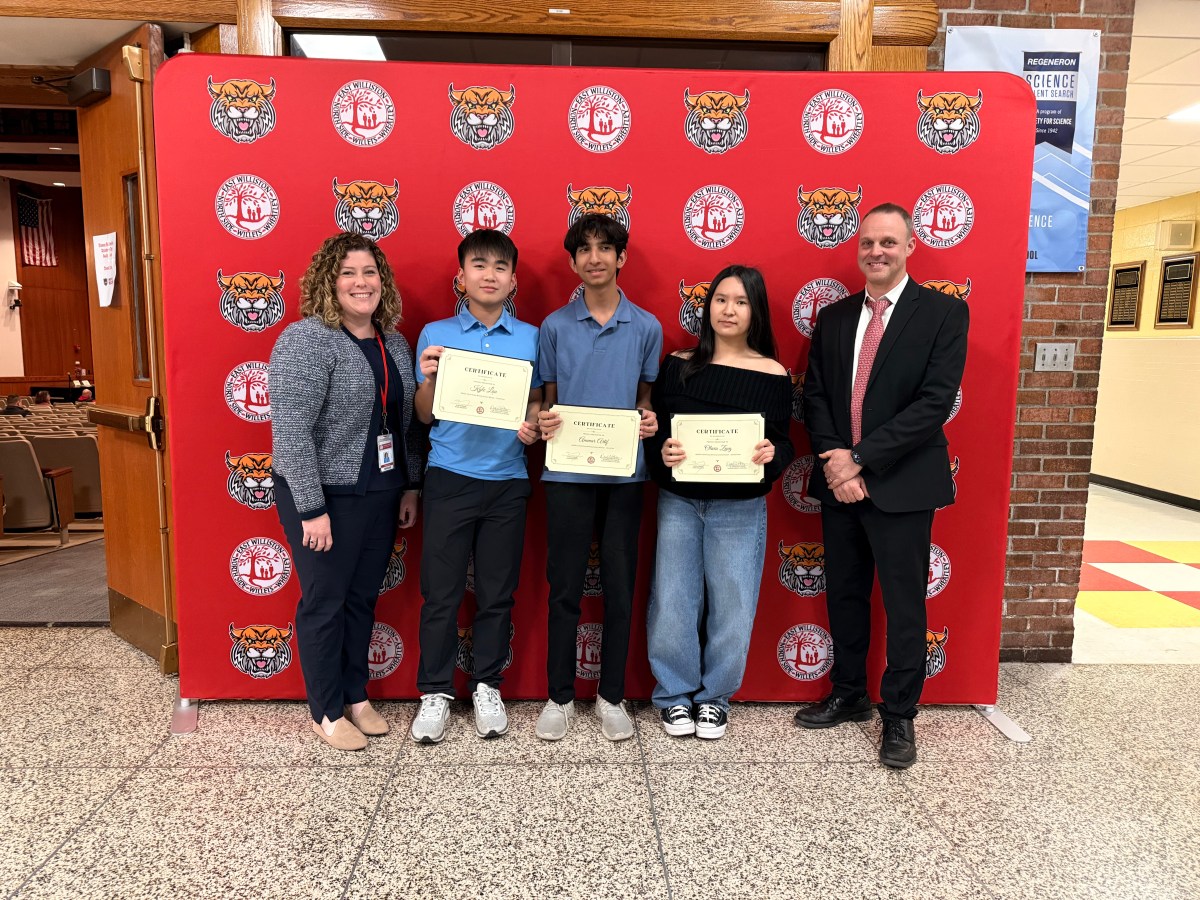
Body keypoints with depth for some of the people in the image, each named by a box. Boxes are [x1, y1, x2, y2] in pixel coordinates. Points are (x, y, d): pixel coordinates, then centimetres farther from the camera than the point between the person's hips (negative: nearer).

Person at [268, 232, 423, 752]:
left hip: (381, 494, 6)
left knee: (363, 597, 16)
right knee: (325, 601, 7)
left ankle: (356, 696, 32)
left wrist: (411, 485, 12)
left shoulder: (394, 343, 9)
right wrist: (311, 508, -20)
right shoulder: (306, 339, -13)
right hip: (325, 495, -6)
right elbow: (290, 429, -19)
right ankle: (327, 712, 23)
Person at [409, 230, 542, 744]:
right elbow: (425, 415, 5)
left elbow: (535, 401, 12)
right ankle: (435, 691, 20)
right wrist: (428, 379, -15)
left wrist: (533, 425, -9)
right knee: (441, 591, 3)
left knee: (498, 593, 9)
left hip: (507, 480, 1)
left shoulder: (530, 338, 6)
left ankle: (486, 686, 27)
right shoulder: (436, 335, 3)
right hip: (450, 477, -1)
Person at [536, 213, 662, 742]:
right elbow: (548, 398, 8)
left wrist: (649, 420, -10)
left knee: (620, 587, 8)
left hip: (625, 473, 1)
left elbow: (645, 397, 12)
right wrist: (543, 420, -13)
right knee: (564, 587, 6)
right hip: (568, 472, 0)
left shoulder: (646, 327, 4)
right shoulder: (555, 326, 3)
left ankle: (612, 696, 24)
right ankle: (560, 697, 22)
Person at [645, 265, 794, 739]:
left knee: (731, 606, 6)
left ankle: (715, 696, 28)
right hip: (678, 503, 1)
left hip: (740, 510, 0)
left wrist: (771, 455, -20)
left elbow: (784, 445, 2)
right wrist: (663, 453, -18)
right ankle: (674, 694, 26)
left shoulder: (774, 376, 0)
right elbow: (652, 433, 3)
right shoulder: (677, 365, 3)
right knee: (672, 602, 5)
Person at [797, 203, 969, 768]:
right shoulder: (833, 317, 9)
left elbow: (935, 402, -14)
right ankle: (849, 695, 33)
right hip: (839, 482, 5)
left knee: (904, 605, 6)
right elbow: (814, 396, 6)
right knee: (844, 596, 15)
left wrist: (862, 460, -18)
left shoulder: (944, 313, -5)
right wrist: (833, 457, -12)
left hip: (901, 484, -4)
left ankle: (900, 715, 23)